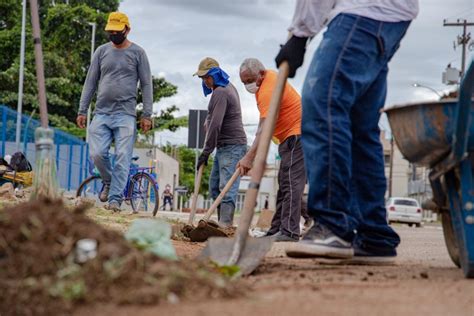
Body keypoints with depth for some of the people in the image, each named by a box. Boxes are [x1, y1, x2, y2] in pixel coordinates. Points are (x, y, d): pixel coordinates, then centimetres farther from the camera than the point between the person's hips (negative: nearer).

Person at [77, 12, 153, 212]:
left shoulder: (137, 53, 4)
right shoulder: (102, 51, 12)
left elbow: (146, 84, 3)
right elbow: (90, 82, 14)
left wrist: (147, 115, -4)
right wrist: (82, 111, 8)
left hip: (125, 114, -3)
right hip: (101, 113, 3)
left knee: (122, 158, -9)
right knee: (97, 154, -7)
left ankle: (115, 199, -7)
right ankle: (108, 182, 20)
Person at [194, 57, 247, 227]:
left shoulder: (220, 92, -16)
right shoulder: (228, 86, 17)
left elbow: (216, 125, -22)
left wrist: (206, 152, -19)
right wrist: (208, 120, 13)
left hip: (231, 146, -11)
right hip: (224, 146, 11)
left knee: (227, 187, -18)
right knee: (214, 186, 10)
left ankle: (225, 224, -26)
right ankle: (223, 223, 11)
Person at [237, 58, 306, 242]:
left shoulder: (268, 91, -23)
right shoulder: (268, 76, 9)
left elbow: (265, 129, -31)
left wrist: (249, 157, -34)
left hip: (297, 134, -11)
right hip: (290, 136, 11)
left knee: (291, 182, -18)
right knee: (285, 184, 9)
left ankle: (289, 232, -25)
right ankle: (277, 229, 11)